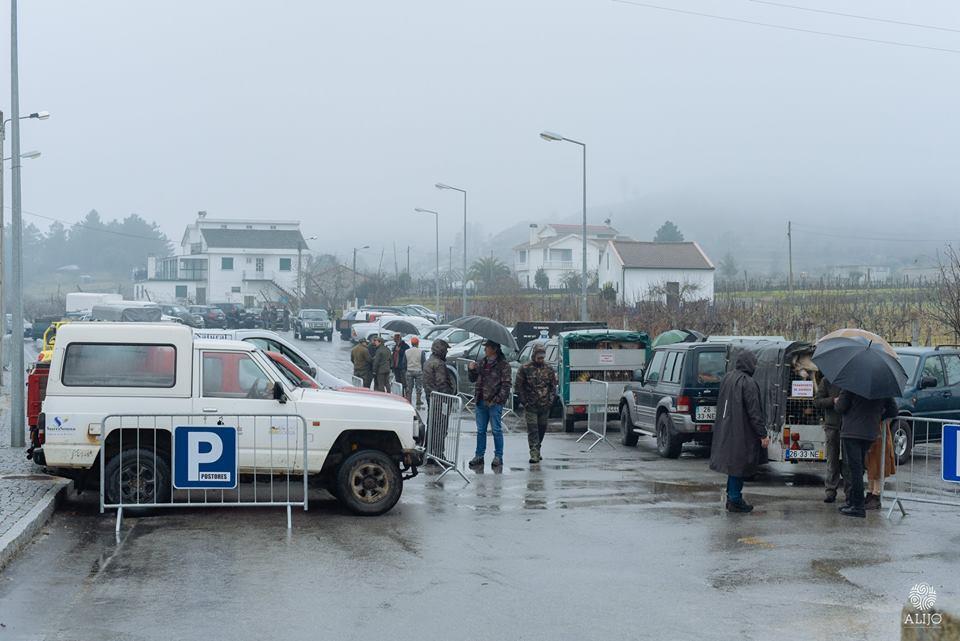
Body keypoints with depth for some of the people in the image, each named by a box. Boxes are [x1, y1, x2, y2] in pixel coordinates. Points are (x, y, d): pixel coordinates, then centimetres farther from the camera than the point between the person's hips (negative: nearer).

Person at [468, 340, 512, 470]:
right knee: (480, 430, 10)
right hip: (481, 401, 6)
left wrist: (497, 400, -16)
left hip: (494, 402, -6)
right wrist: (472, 370, 1)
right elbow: (473, 379, 21)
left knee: (496, 430, 0)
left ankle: (498, 457, 6)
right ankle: (479, 456, 16)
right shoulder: (482, 363, 14)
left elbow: (506, 385, -10)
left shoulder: (503, 365, -6)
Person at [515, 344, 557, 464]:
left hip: (545, 406, 3)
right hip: (530, 406, -3)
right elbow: (519, 386, 0)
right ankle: (534, 454, -12)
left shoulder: (549, 369, 7)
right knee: (532, 429, -9)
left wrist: (551, 400, 2)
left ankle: (537, 450, 25)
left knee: (542, 429, 10)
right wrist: (524, 401, -5)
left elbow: (553, 386, 13)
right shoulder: (525, 368, -2)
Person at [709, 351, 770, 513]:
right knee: (739, 464, 0)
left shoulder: (727, 378, 8)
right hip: (742, 432, -8)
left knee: (732, 462, 17)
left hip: (726, 430, 8)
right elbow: (754, 411, -19)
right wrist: (763, 435, -15)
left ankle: (731, 498, 24)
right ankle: (735, 500, 5)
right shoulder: (748, 383, -18)